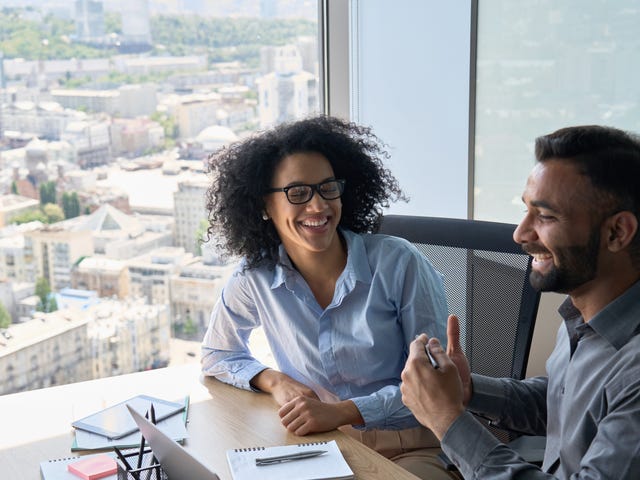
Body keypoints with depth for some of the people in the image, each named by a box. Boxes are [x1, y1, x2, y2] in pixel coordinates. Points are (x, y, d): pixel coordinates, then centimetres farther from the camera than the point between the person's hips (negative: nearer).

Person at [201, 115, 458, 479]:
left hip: (411, 448, -2)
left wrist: (342, 411, -20)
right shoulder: (255, 278, -1)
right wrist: (275, 381, -5)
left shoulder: (399, 264, -10)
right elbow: (218, 354, 16)